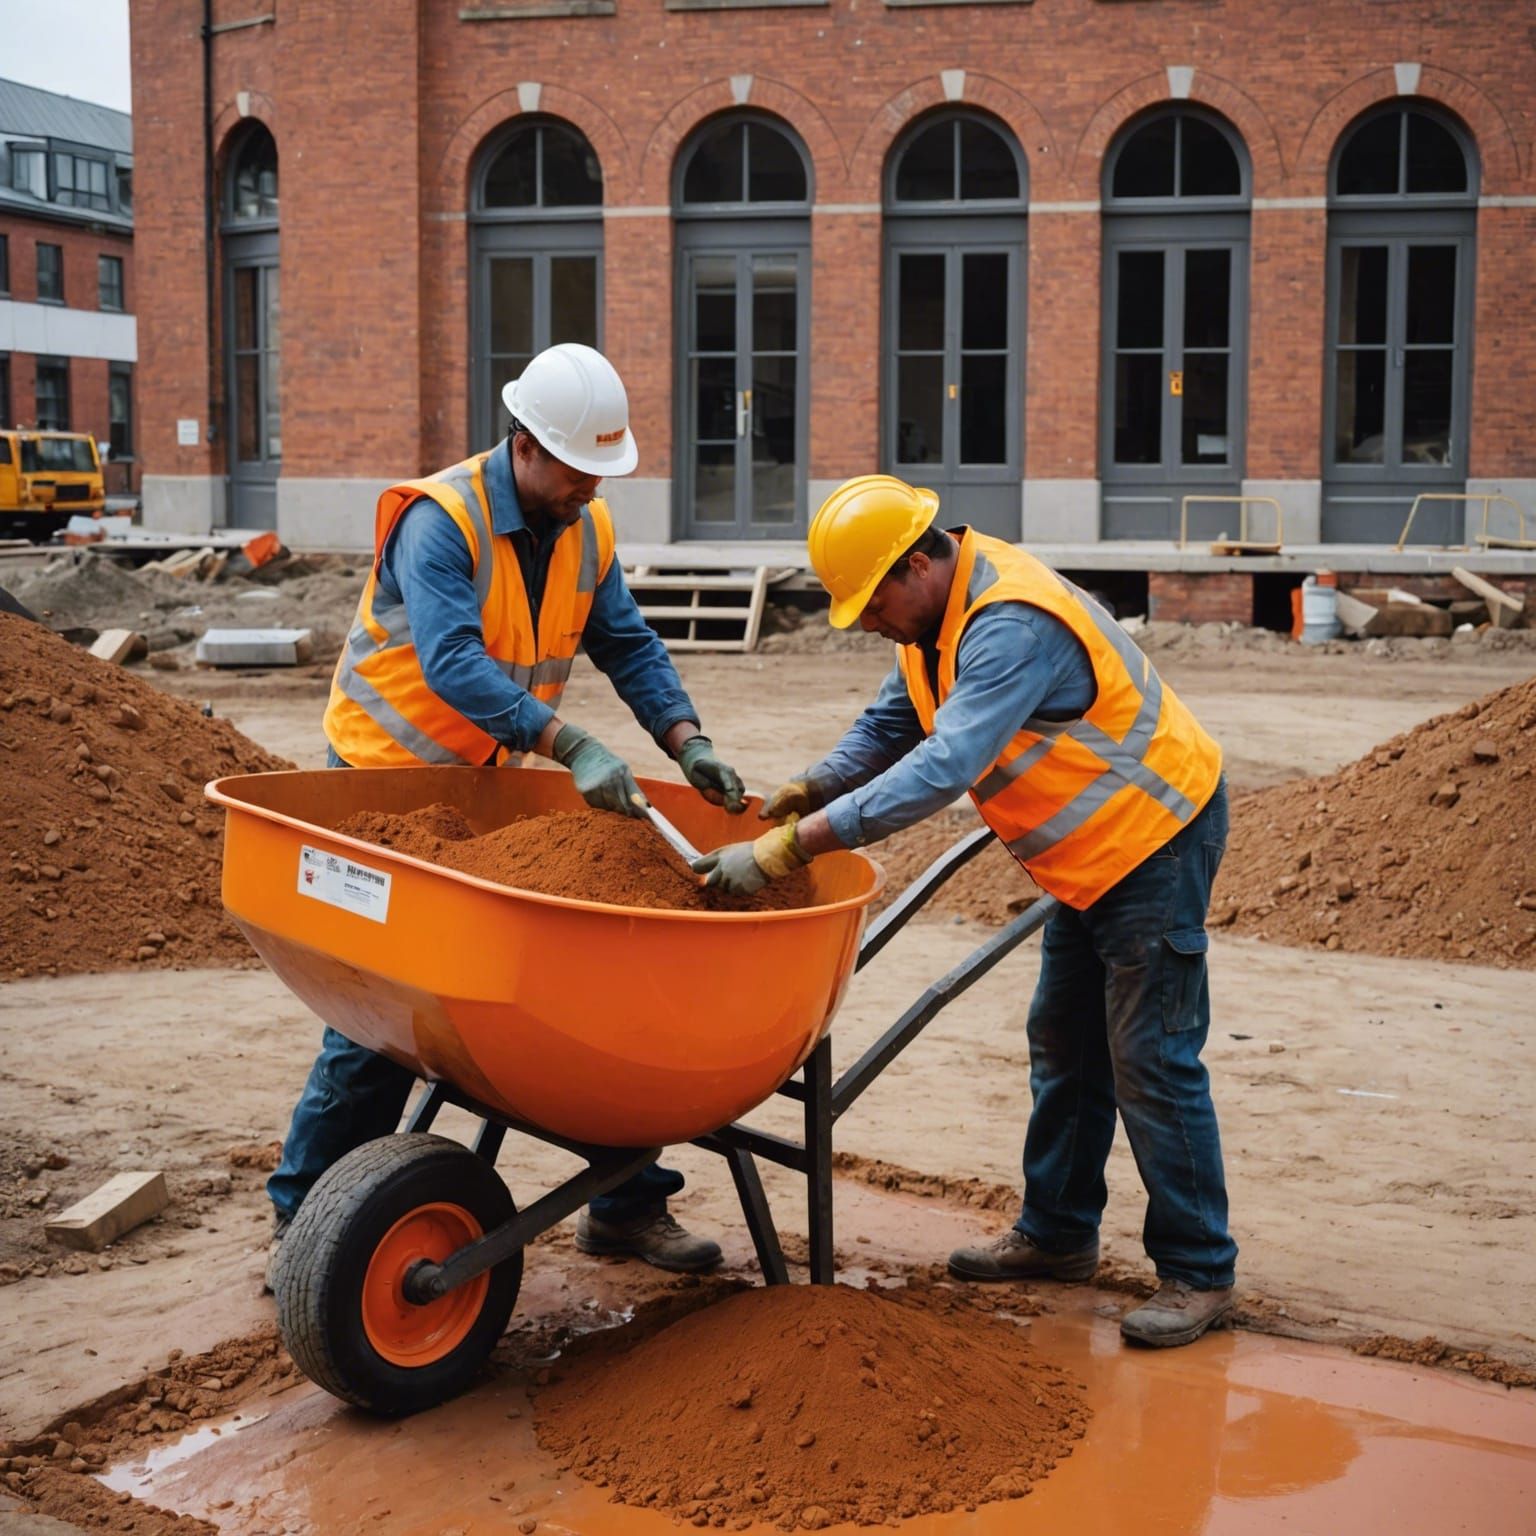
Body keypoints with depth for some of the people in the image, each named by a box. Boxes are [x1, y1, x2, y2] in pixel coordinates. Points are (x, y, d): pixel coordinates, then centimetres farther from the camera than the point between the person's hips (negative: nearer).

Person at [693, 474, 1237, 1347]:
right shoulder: (939, 613, 1)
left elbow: (942, 770, -40)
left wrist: (788, 847, -42)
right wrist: (806, 791, -11)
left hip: (1156, 836, -10)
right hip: (1094, 848, 10)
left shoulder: (1012, 627, -31)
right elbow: (892, 726, 8)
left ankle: (1199, 1274, 6)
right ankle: (1058, 1234, 28)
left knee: (1151, 1061, -6)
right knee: (1065, 1046, 16)